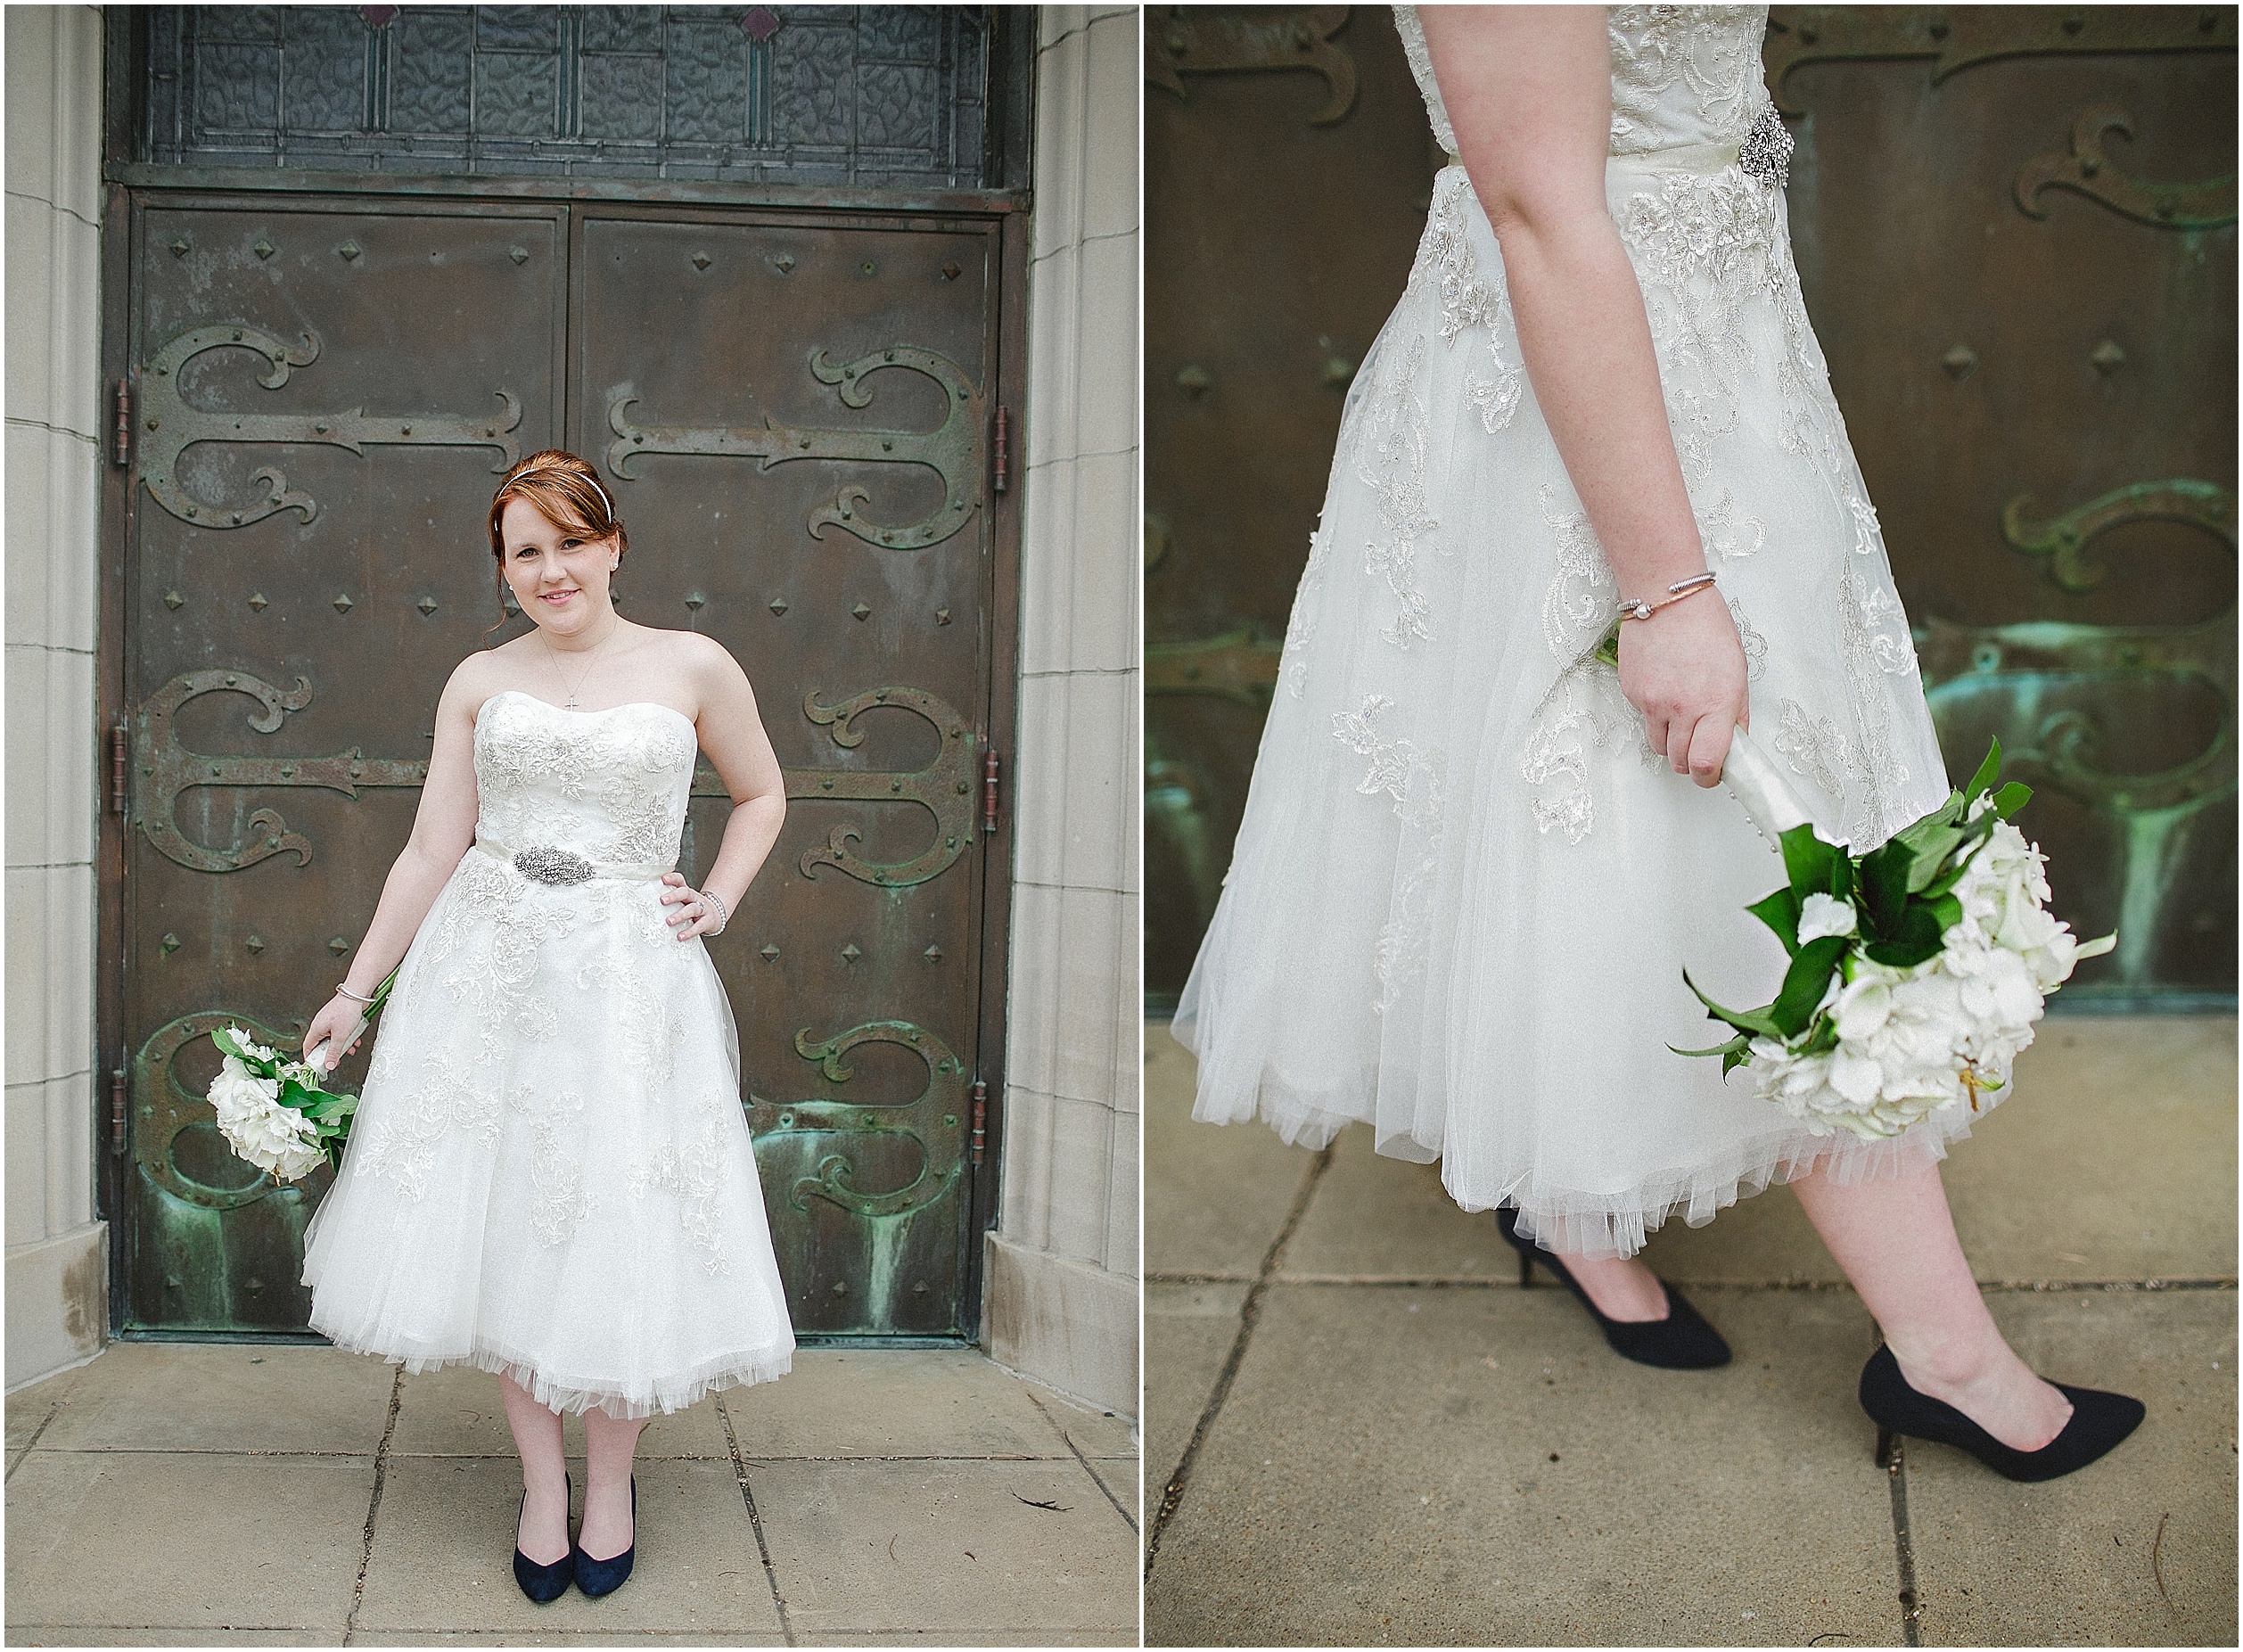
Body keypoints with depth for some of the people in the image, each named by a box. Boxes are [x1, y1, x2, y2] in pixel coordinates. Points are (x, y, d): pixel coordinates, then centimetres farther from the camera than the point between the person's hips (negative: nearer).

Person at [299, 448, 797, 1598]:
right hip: (487, 972, 2)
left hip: (630, 977, -2)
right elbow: (430, 851, 7)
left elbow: (761, 793, 16)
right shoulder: (480, 681, 6)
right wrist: (353, 993, 7)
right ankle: (541, 1478, 23)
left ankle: (611, 1477, 24)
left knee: (617, 1241, 1)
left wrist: (717, 903, 3)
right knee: (500, 1230, 5)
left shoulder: (692, 668, 2)